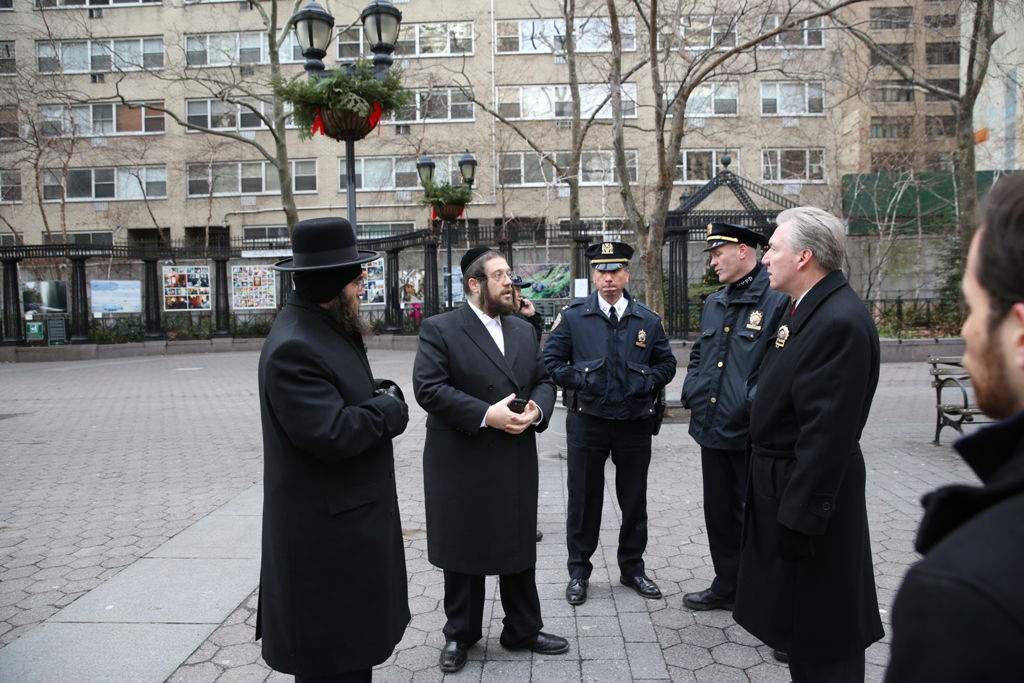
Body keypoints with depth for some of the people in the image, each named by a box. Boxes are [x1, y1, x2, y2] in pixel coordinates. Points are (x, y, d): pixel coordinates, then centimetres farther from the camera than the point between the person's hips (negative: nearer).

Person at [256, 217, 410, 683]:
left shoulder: (332, 329, 10)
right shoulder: (294, 346, -22)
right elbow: (331, 433, -29)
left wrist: (383, 396, -3)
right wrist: (390, 409, -14)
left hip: (351, 524, 10)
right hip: (326, 536, -10)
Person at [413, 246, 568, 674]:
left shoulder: (524, 331, 11)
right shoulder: (440, 329, -8)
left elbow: (543, 381, 13)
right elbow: (428, 387, -16)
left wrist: (537, 410, -9)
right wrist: (486, 414, -22)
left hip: (517, 464, 5)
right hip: (461, 466, -5)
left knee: (519, 550, 15)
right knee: (462, 554, 10)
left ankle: (523, 630, 32)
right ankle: (460, 634, 29)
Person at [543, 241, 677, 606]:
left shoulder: (648, 320, 4)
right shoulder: (573, 316, -1)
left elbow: (666, 362, 12)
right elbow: (551, 360, 1)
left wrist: (646, 384, -5)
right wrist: (577, 381, -11)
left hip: (635, 422, 2)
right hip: (587, 422, -2)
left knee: (634, 499, 12)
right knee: (584, 498, 7)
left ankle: (632, 568, 30)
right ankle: (579, 571, 23)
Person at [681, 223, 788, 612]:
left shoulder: (778, 299, -13)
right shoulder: (714, 304, 14)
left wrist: (754, 403, -20)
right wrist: (692, 392, 9)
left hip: (751, 434, -8)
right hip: (712, 427, 8)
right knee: (718, 511, 17)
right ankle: (727, 586, 33)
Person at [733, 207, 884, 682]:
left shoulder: (841, 321, -23)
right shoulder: (807, 308, 8)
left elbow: (828, 432, -26)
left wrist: (799, 517, -24)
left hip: (807, 494, -10)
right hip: (779, 479, 10)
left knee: (821, 641, 7)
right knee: (797, 623, 25)